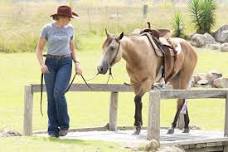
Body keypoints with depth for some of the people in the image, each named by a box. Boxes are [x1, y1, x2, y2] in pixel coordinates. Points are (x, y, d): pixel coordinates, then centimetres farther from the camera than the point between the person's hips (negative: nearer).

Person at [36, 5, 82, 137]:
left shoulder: (70, 29, 7)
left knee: (58, 93, -19)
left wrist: (77, 63, 3)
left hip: (65, 63, 0)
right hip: (50, 63, 0)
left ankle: (64, 125, -5)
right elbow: (39, 49, 2)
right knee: (51, 97, 0)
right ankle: (53, 129, 9)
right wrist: (42, 64, -14)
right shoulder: (47, 29, -1)